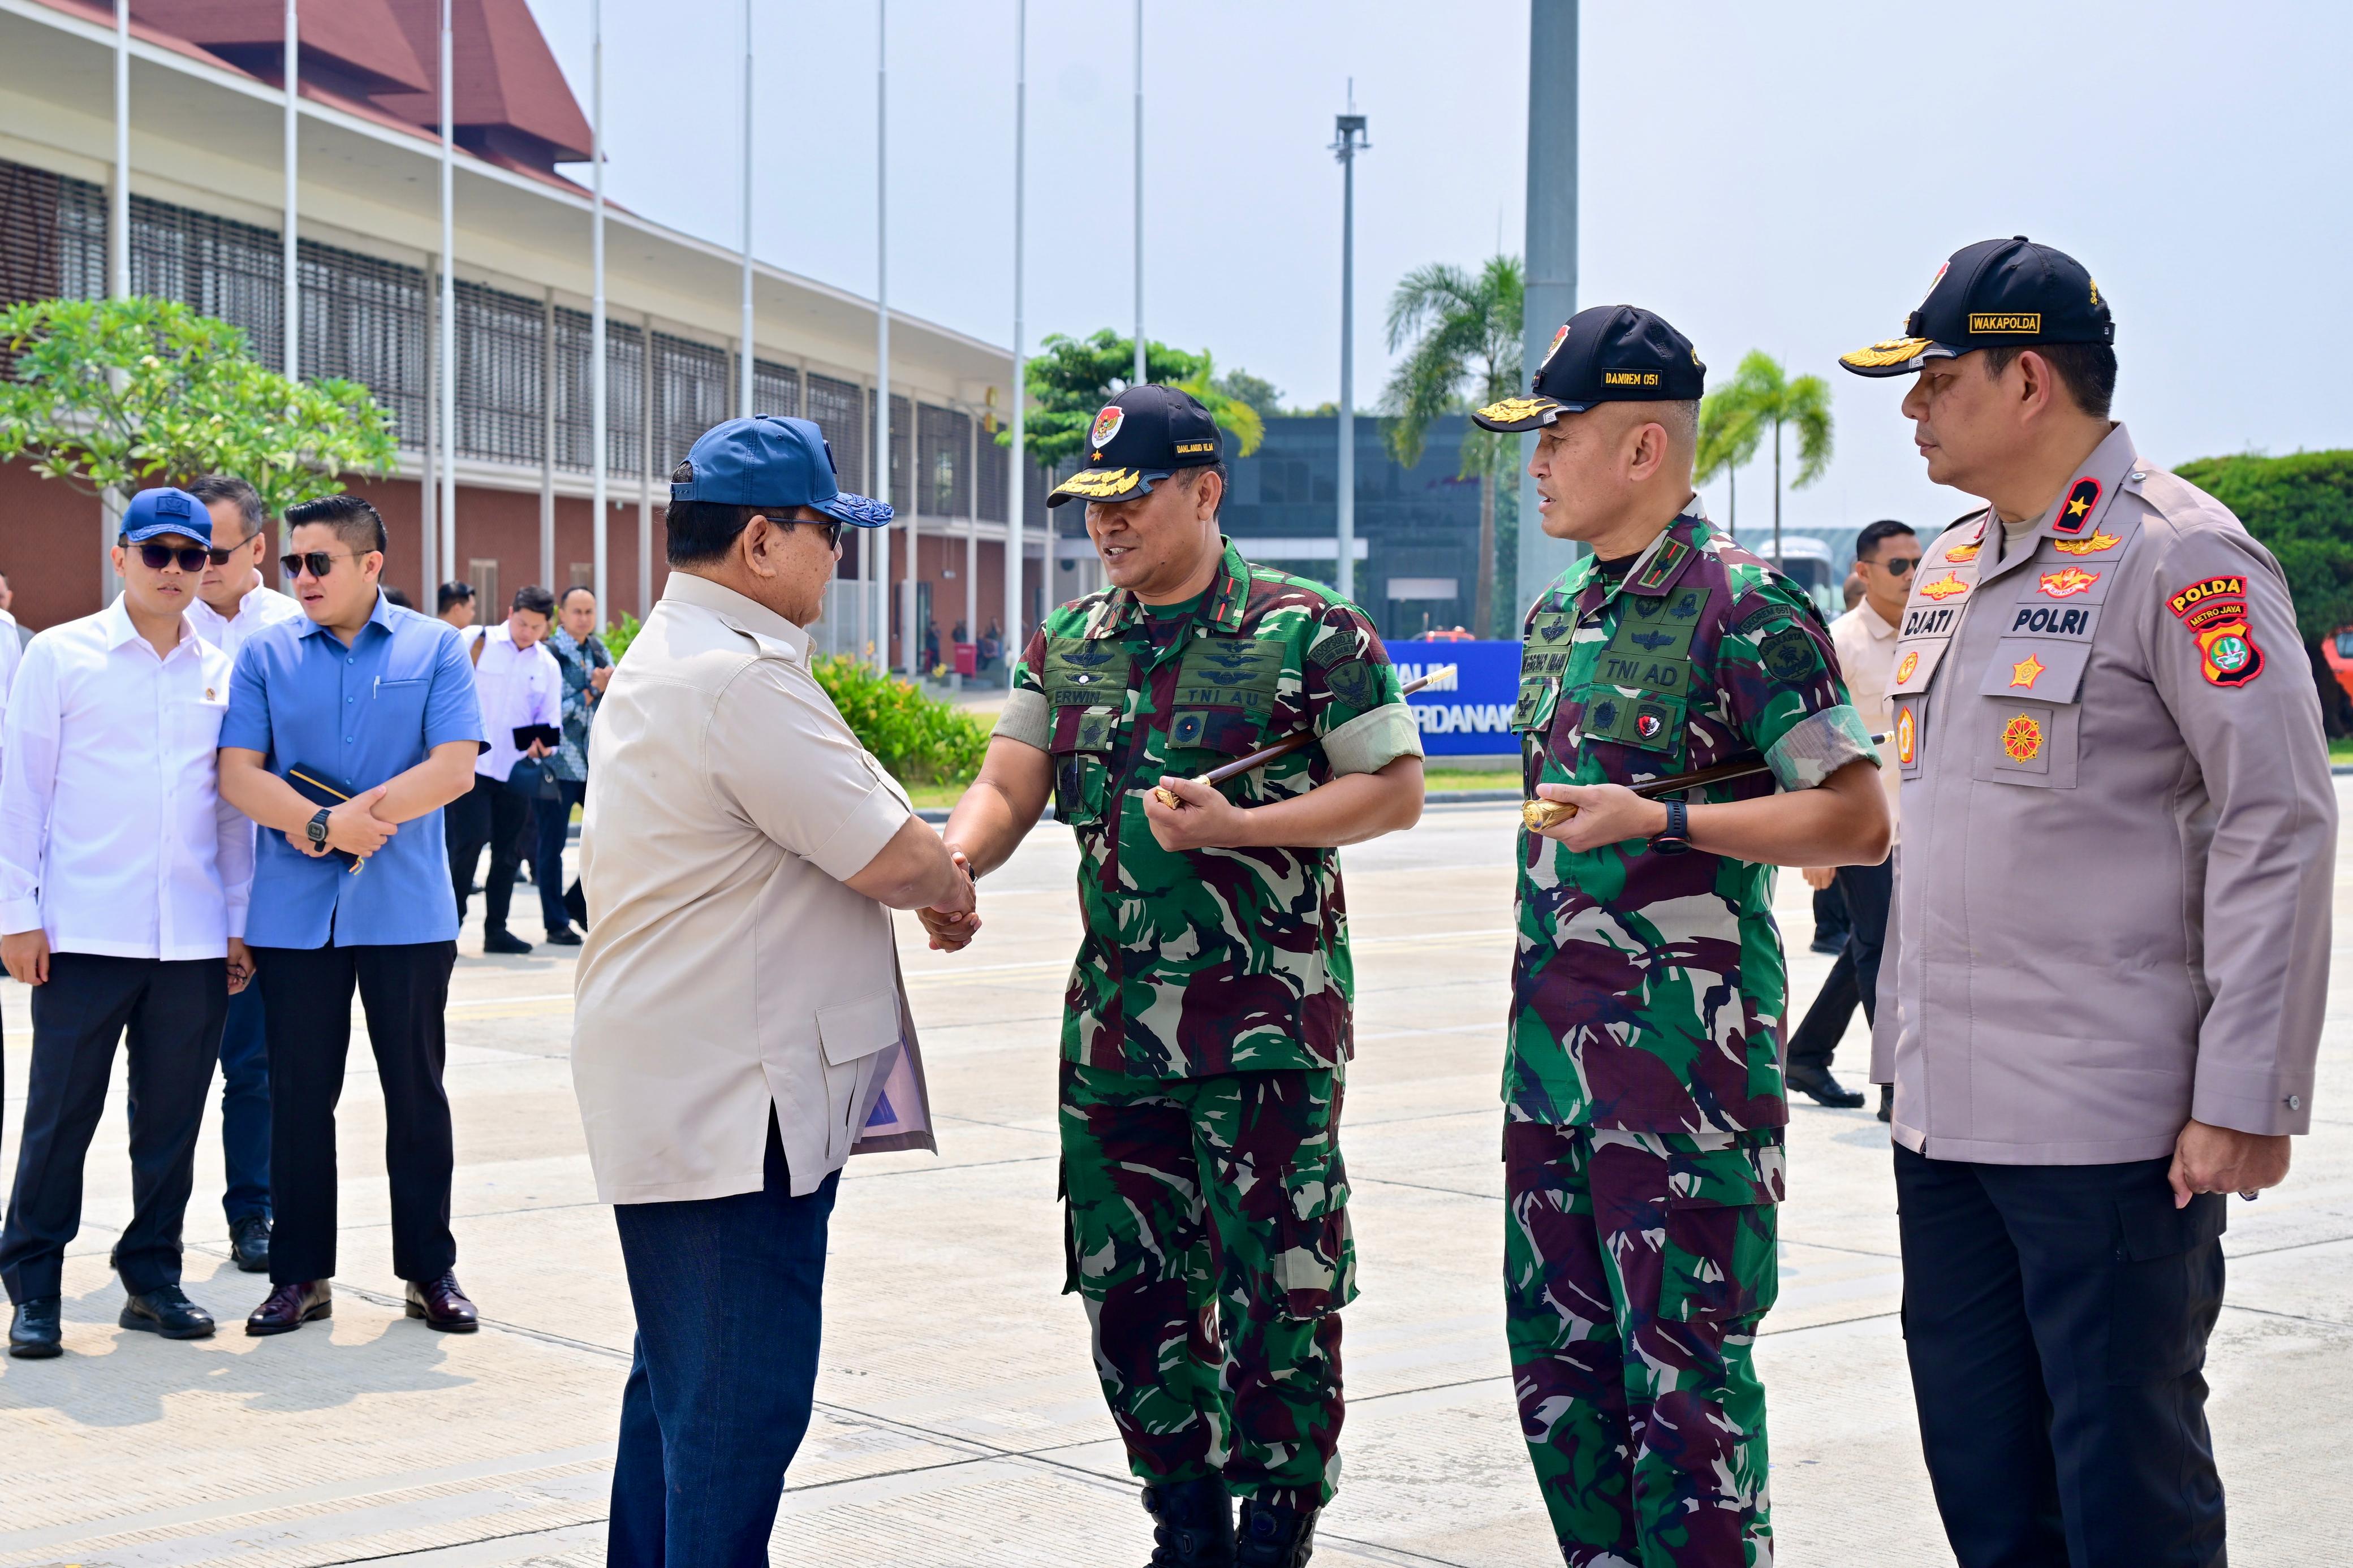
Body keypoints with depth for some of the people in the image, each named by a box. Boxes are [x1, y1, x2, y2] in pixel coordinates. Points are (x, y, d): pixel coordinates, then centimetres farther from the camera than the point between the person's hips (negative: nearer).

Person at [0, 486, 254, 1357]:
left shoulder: (222, 673, 11)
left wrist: (240, 920, 11)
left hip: (193, 940, 3)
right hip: (84, 932, -3)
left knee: (172, 1116, 7)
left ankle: (153, 1277, 19)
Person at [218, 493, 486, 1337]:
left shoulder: (434, 648, 3)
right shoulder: (267, 655, 7)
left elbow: (454, 767, -7)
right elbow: (239, 774, -2)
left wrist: (356, 816, -13)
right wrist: (325, 827, -15)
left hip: (408, 909, -1)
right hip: (293, 911, 1)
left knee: (417, 1090, 6)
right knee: (299, 1093, 5)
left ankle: (429, 1269, 15)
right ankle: (300, 1273, 15)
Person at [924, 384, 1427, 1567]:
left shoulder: (1310, 635, -5)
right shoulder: (1068, 648, 11)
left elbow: (1394, 792, -4)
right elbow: (1007, 786, 6)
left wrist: (1237, 828, -16)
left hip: (1268, 1027, -5)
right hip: (1112, 1022, 5)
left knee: (1277, 1295, -1)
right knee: (1130, 1292, 10)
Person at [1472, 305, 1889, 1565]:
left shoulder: (1745, 607, -10)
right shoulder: (1559, 614, 15)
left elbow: (1856, 820, -14)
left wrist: (1661, 822, -20)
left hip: (1685, 1038, -8)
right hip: (1554, 1033, 9)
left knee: (1684, 1366, -4)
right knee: (1555, 1354, 13)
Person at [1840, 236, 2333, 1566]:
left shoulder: (2181, 558, -10)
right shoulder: (1950, 570, 15)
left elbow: (2279, 830, -14)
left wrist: (2246, 1100, -17)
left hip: (2111, 1124, -8)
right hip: (1947, 1115, 8)